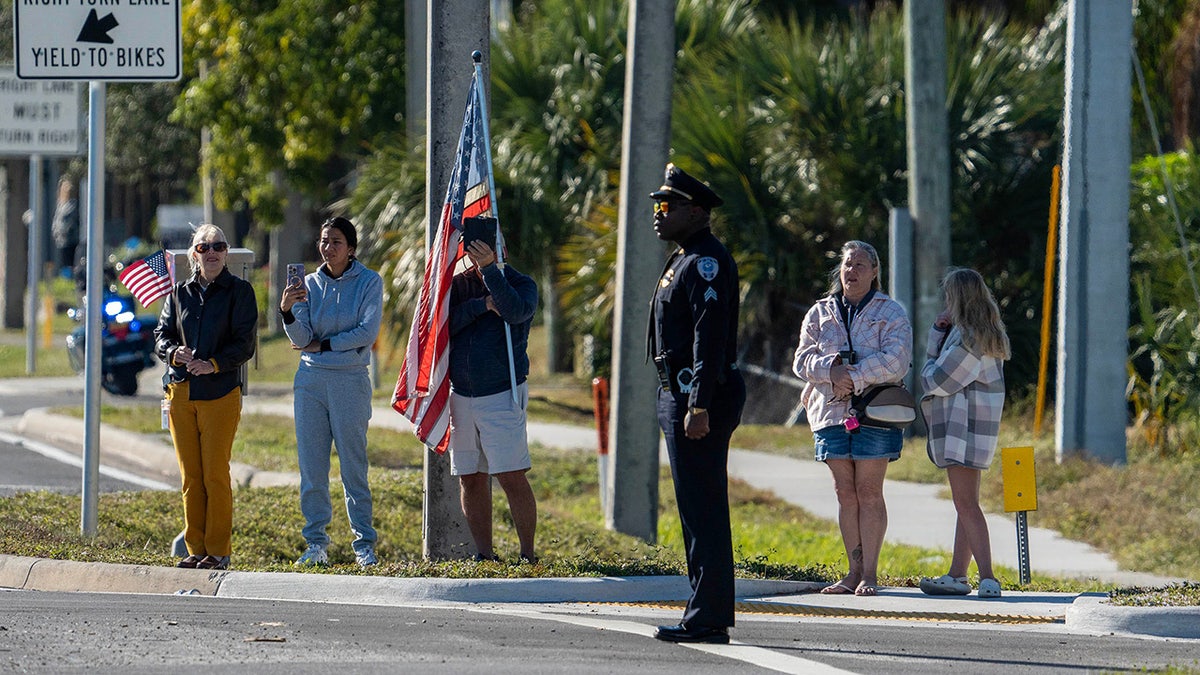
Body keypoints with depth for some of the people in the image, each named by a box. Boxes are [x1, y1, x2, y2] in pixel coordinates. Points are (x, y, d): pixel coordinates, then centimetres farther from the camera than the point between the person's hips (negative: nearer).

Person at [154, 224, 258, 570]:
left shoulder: (240, 291, 1)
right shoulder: (180, 292, 13)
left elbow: (245, 343, -5)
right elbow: (162, 334, 11)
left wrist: (213, 364, -20)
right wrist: (175, 353, -12)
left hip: (220, 391, -4)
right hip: (181, 391, 4)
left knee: (215, 474, -6)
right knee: (190, 476, 5)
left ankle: (219, 551, 0)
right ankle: (196, 549, 11)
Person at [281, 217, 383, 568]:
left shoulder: (369, 282, 0)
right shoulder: (310, 284, 9)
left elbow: (367, 333, -9)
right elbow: (301, 339, 1)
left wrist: (321, 345, -6)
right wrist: (288, 312, -18)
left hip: (350, 380, -3)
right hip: (311, 380, 3)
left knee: (353, 465, -3)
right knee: (311, 465, 1)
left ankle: (364, 544, 2)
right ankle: (316, 543, 7)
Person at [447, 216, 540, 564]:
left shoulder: (521, 284, 2)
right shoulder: (458, 285, 12)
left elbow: (515, 312, -20)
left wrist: (490, 267, -26)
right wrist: (481, 305, -12)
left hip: (502, 395, -4)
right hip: (461, 397, 4)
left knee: (512, 479, -11)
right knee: (471, 481, 5)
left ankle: (528, 553, -6)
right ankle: (484, 554, 11)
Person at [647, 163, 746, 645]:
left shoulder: (707, 262, -14)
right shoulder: (685, 259, 20)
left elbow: (709, 337, -21)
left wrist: (699, 406, -26)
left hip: (700, 396, -11)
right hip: (680, 394, 11)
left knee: (702, 510, -10)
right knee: (699, 509, 12)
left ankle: (708, 619, -10)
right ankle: (708, 615, 16)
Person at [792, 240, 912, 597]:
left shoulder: (890, 313, 3)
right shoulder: (820, 313, 14)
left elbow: (895, 361, -10)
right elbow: (802, 360, 7)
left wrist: (853, 377, -16)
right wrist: (831, 370, -13)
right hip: (831, 413, 4)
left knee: (869, 492, -5)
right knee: (845, 493, 4)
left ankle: (870, 572, -2)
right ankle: (855, 571, 8)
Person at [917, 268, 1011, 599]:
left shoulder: (968, 339, -18)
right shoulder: (984, 333, 14)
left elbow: (936, 381, -15)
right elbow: (935, 357, 20)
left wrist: (929, 372, 7)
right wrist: (939, 331, 4)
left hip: (965, 425, -11)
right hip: (962, 425, 11)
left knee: (965, 503, -13)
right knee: (965, 503, 14)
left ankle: (988, 580, -19)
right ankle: (957, 576, 20)